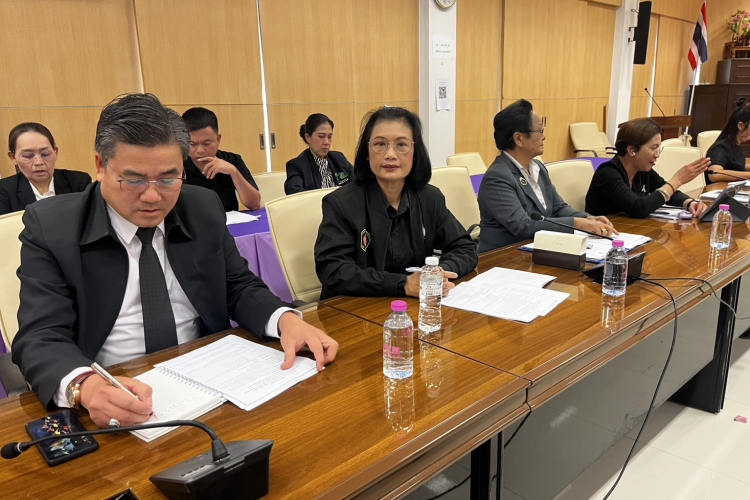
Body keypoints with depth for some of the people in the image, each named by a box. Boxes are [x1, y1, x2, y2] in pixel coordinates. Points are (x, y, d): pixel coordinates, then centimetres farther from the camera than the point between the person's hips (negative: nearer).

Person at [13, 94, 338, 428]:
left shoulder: (205, 210, 1)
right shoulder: (51, 228, -7)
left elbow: (239, 287, 7)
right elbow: (42, 337, -12)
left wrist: (286, 320, -15)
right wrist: (83, 386, -35)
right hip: (113, 401, -2)